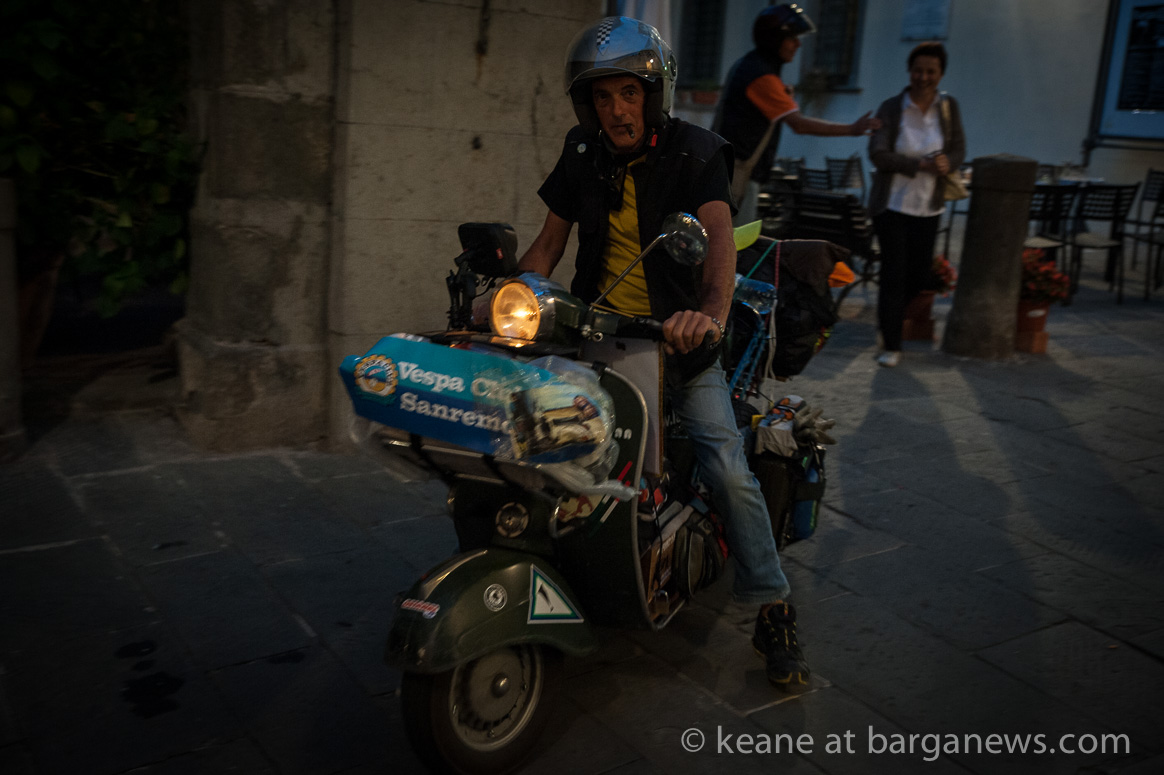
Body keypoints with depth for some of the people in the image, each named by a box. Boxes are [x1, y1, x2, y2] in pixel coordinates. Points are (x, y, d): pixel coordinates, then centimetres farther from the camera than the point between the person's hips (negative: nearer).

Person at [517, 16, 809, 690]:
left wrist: (711, 312, -47)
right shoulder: (583, 155, 5)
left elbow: (719, 234, -27)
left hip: (678, 335, -3)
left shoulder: (694, 152, -9)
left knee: (728, 470, -13)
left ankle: (774, 611, 3)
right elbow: (551, 240, 10)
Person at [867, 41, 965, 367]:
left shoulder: (948, 106, 3)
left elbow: (958, 148, 4)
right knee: (894, 272, -6)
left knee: (921, 274, 10)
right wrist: (920, 164, -25)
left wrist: (947, 163, -20)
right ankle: (891, 346, 3)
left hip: (928, 205, 4)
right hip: (892, 203, -4)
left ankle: (889, 314, 40)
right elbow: (878, 154, -15)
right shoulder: (891, 108, -6)